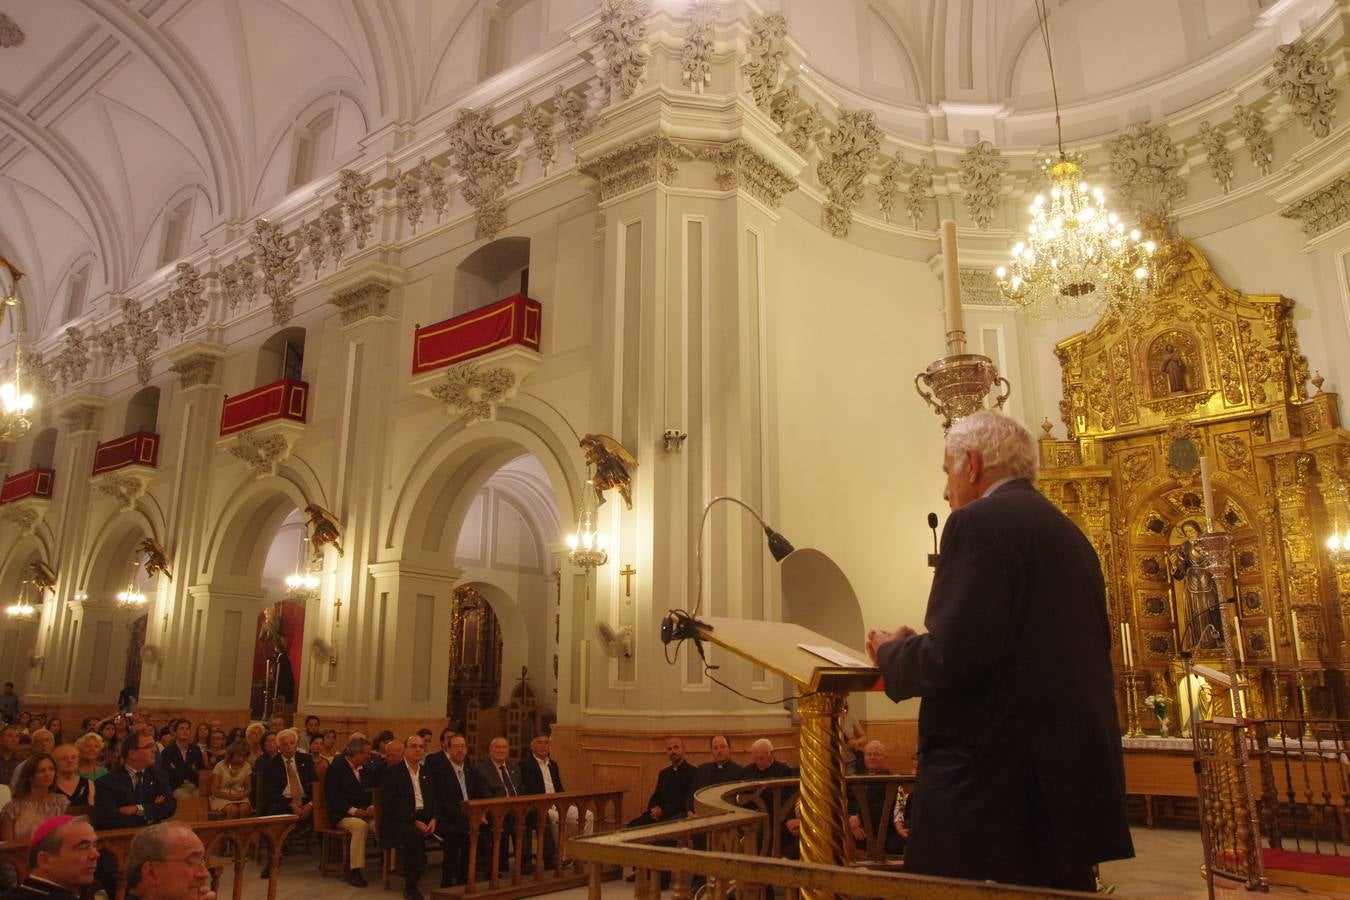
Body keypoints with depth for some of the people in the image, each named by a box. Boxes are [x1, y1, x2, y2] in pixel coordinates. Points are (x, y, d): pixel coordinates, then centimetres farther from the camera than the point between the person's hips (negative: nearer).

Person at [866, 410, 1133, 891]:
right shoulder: (1069, 533, 14)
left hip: (998, 777, -9)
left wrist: (892, 652, 0)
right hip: (1073, 772, 9)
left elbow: (951, 659, -20)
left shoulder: (979, 523, -11)